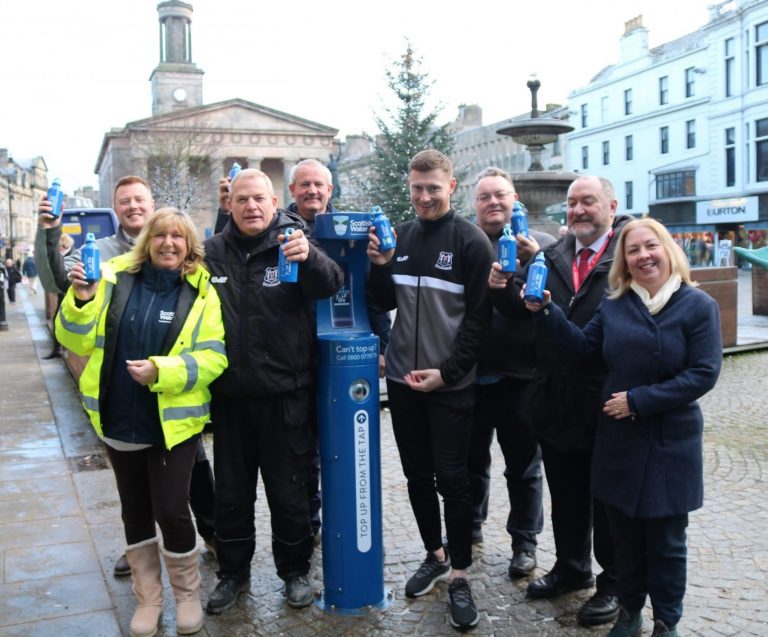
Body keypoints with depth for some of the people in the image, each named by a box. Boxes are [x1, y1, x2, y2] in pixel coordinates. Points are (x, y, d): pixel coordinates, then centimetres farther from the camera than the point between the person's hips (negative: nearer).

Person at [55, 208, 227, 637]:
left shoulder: (201, 292, -6)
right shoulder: (116, 278, -1)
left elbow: (212, 357, -11)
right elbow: (79, 342, 0)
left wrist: (162, 371, -24)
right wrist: (82, 301, -18)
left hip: (173, 423, -3)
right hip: (120, 420, 3)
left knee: (171, 511, 0)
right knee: (135, 512, 14)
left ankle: (188, 595, 25)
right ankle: (149, 598, 32)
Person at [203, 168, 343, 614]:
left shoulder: (292, 245, -7)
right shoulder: (213, 252, 2)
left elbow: (331, 285, -23)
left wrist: (309, 257, -45)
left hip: (285, 395, -3)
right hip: (230, 396, 3)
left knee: (289, 492, 11)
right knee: (231, 492, 16)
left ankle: (295, 571, 31)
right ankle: (233, 573, 34)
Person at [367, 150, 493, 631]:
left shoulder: (472, 241, -8)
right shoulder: (400, 236, 7)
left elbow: (478, 317, -10)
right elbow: (387, 303, 12)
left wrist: (446, 372, -15)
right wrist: (380, 267, -7)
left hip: (451, 383, -5)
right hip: (403, 379, 5)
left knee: (452, 478, 0)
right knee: (417, 475, 14)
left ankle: (459, 575, 14)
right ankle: (434, 555, 32)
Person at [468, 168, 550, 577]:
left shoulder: (540, 245, -1)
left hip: (518, 377, -2)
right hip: (469, 375, 2)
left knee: (523, 466, 12)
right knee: (471, 461, 20)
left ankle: (524, 542, 29)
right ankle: (469, 527, 40)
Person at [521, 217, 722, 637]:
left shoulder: (698, 306, -8)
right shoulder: (615, 303, 5)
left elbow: (703, 374, -14)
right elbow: (585, 346, 4)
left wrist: (638, 400, -17)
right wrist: (546, 312, -7)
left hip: (669, 443, -3)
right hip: (618, 438, 3)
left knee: (666, 541, 9)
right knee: (624, 535, 14)